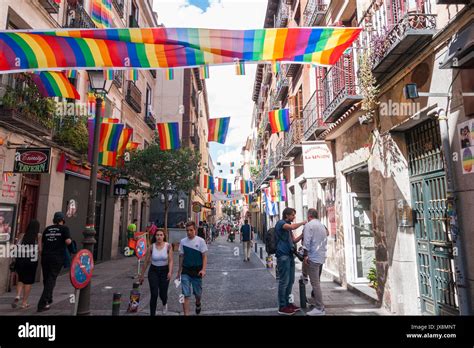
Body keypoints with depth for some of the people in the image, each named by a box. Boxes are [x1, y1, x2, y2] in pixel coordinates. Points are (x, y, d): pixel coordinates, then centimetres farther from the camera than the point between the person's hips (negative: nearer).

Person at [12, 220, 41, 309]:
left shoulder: (23, 236, 6)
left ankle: (17, 296, 3)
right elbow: (40, 249, -7)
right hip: (32, 261, -3)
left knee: (21, 280, 22)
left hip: (20, 260, 3)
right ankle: (24, 302, 14)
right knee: (28, 282, 9)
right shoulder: (38, 236, -2)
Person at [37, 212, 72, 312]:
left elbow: (42, 243, 14)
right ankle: (42, 304, -3)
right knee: (51, 279, 2)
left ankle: (48, 299, 35)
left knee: (46, 278, 18)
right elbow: (68, 241, -14)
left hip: (45, 256, 5)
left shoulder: (47, 229, 12)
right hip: (57, 258, -5)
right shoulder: (64, 228, -2)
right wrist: (70, 240, 7)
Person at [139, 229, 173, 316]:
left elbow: (170, 261, -12)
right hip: (153, 271, 0)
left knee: (163, 294, 8)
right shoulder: (151, 247, -7)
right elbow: (146, 262, 1)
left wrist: (170, 272, -27)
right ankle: (152, 314, 7)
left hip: (164, 271, 0)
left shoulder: (168, 246, -9)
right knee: (154, 294, -9)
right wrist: (142, 275, 6)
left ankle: (165, 304, 45)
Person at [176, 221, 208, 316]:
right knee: (185, 295, -3)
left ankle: (198, 303, 47)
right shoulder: (183, 241, 1)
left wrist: (203, 270, -18)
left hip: (197, 271, -1)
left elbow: (204, 256, -6)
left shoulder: (200, 241, -8)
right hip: (185, 271, 1)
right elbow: (181, 257, 9)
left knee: (198, 293, 14)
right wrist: (179, 272, 12)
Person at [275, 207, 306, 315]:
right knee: (284, 281, -5)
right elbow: (292, 227, -27)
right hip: (283, 255, -9)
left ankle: (287, 303, 23)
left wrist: (303, 234, 3)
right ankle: (282, 307, 2)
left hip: (290, 255, 9)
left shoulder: (288, 226, 22)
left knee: (290, 281, 12)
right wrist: (302, 223, -10)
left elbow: (294, 241, 18)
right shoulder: (280, 223, -7)